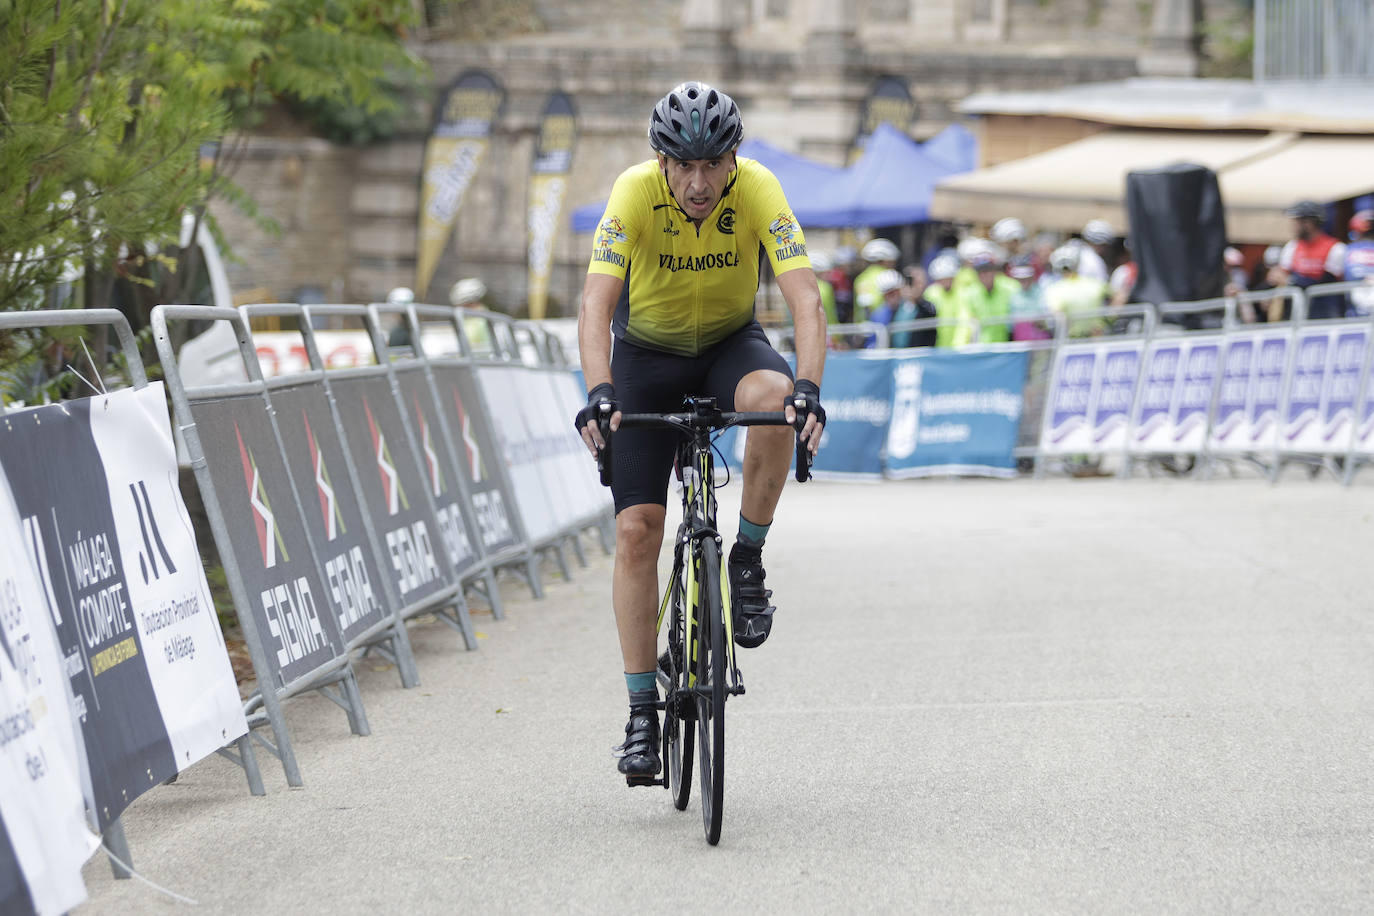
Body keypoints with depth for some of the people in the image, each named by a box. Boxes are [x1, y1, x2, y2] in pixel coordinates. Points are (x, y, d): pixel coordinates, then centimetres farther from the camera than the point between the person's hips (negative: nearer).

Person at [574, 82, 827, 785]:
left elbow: (805, 301, -34)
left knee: (772, 396, -36)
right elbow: (596, 304, -35)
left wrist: (808, 389, -50)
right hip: (648, 354, 0)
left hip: (730, 344, 0)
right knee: (636, 531, -9)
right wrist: (599, 393, -51)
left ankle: (748, 561, -16)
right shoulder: (635, 193, -27)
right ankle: (642, 712, 0)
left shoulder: (758, 191, -26)